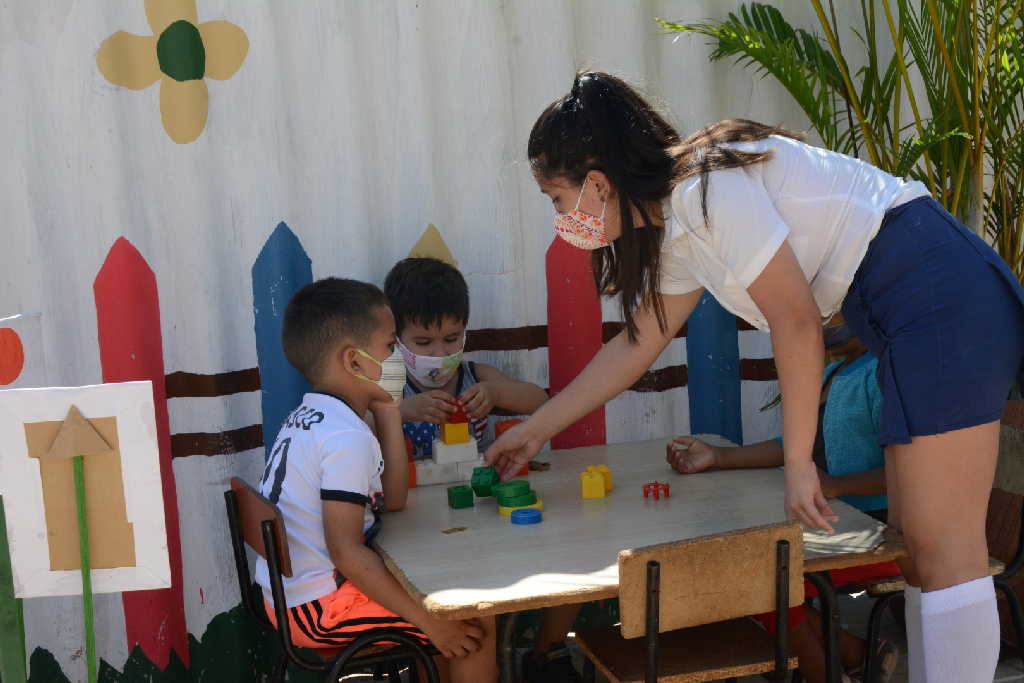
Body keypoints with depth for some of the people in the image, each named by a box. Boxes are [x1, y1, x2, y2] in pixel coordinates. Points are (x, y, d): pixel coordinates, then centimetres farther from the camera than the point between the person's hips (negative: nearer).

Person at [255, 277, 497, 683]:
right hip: (321, 608, -10)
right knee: (479, 625, -8)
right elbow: (346, 551, -27)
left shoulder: (308, 419, 9)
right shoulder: (348, 439, -22)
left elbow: (393, 499, 11)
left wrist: (388, 413, 5)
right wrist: (429, 621, -22)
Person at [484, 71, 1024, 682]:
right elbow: (636, 345, 26)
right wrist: (536, 430, 31)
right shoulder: (677, 228, 17)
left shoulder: (706, 187, -14)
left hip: (943, 292, -10)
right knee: (916, 543, 11)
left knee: (943, 552, -9)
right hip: (914, 318, 10)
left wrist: (798, 463, -11)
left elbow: (797, 321, -17)